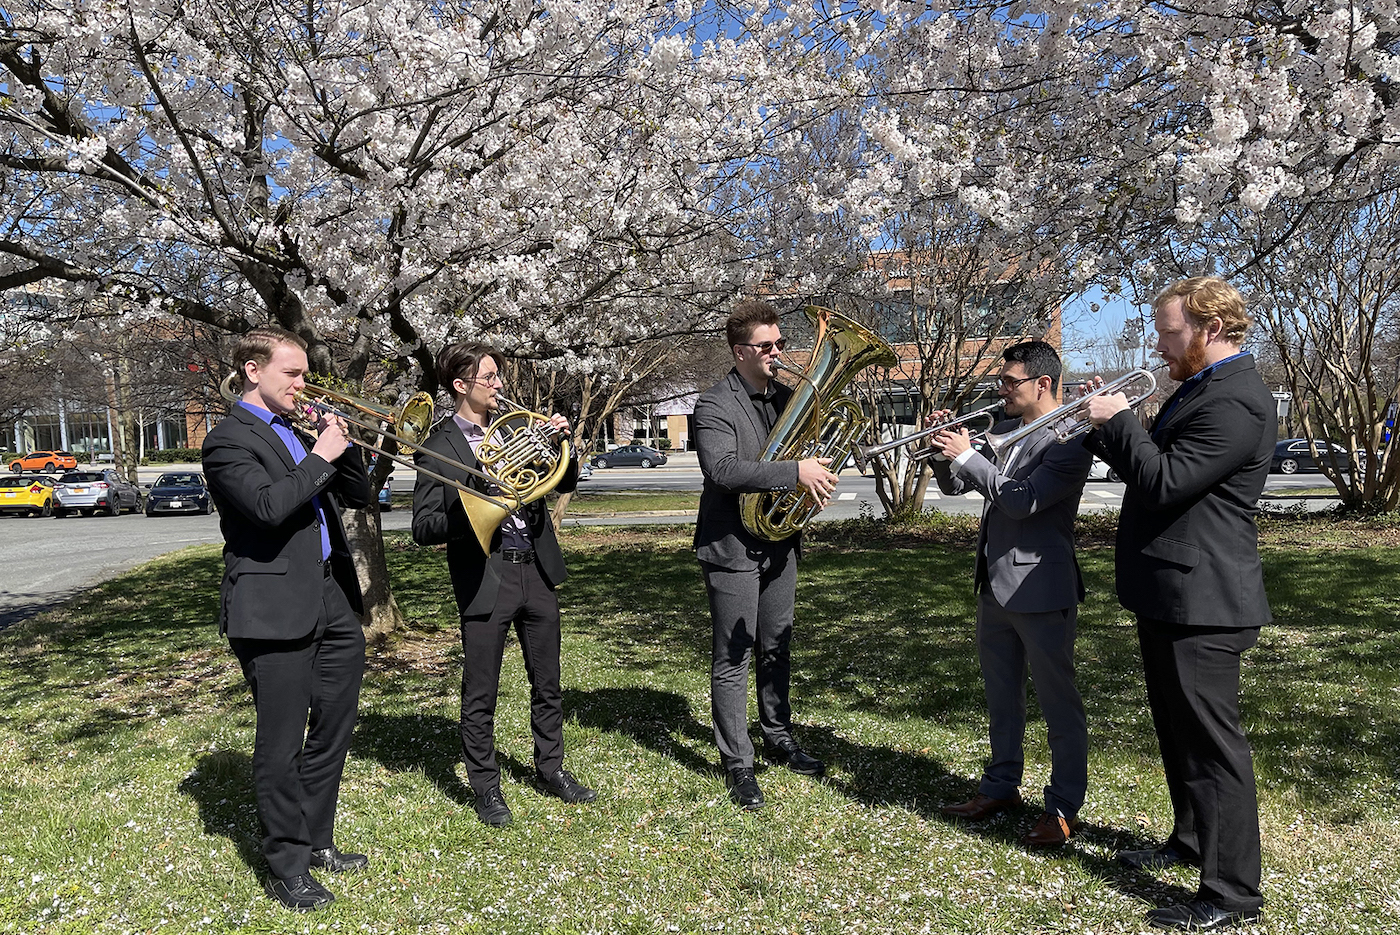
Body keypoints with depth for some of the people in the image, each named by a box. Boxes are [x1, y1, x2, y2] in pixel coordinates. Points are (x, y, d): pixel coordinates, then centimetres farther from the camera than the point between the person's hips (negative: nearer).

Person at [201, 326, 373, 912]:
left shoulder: (299, 434, 18)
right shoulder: (229, 441, -7)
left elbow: (358, 495, 16)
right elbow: (269, 506, -24)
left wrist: (341, 445, 1)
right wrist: (320, 457, -15)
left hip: (332, 603, 8)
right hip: (275, 610, -8)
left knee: (332, 732, 15)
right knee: (282, 743, 1)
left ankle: (316, 841, 31)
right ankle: (286, 866, 15)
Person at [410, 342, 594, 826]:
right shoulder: (437, 447, -6)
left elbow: (565, 482, 14)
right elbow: (423, 528, -9)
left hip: (537, 568, 5)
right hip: (484, 578, -5)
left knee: (547, 684, 15)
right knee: (480, 695, 6)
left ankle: (551, 768, 33)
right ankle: (486, 787, 22)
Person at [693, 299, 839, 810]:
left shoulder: (786, 396, 9)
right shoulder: (715, 404, -13)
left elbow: (805, 449, 20)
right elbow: (722, 469, -28)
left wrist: (819, 475, -3)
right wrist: (795, 471, -31)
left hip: (779, 545, 7)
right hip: (733, 548, -7)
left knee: (777, 649, 18)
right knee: (732, 659, 1)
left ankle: (779, 737, 35)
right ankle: (738, 764, 12)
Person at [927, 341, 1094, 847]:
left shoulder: (1069, 440, -14)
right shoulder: (1002, 431, 11)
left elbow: (1023, 500, -25)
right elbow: (953, 484, 15)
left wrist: (968, 455, -22)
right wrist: (944, 448, -3)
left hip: (1041, 590, -8)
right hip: (994, 586, 8)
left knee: (1059, 704, 4)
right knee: (1001, 698, 19)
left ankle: (1064, 806, 16)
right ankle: (1001, 786, 34)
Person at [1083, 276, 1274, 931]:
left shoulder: (1236, 401, -20)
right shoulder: (1200, 389, 14)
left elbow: (1165, 482, -26)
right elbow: (1154, 465, 16)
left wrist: (1120, 420, -14)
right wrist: (1108, 427, 2)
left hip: (1199, 600, -11)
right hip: (1168, 595, 11)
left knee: (1211, 742, -1)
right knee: (1177, 731, 22)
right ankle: (1192, 839, 40)